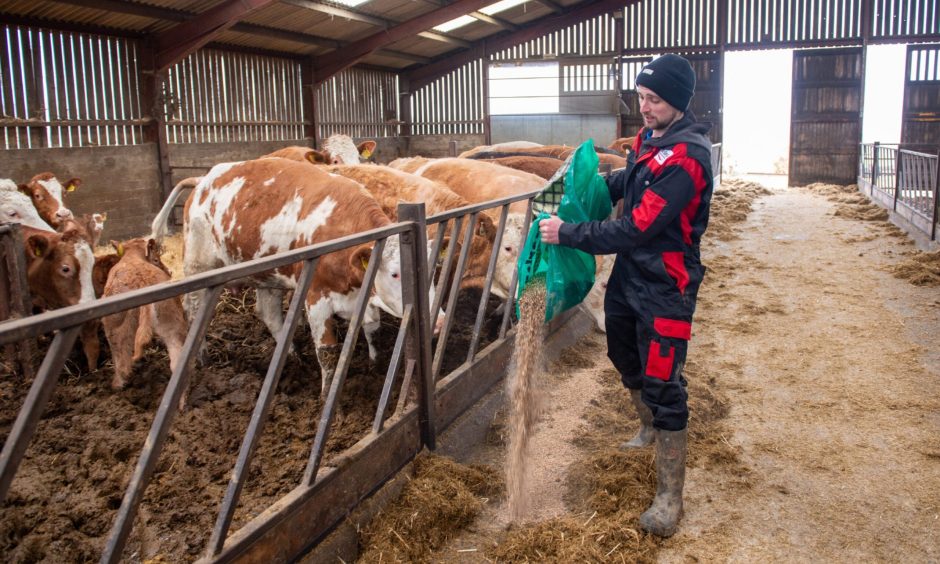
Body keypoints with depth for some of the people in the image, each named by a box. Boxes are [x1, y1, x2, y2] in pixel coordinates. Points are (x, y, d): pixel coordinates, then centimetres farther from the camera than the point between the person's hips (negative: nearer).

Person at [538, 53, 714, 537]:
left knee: (663, 385, -4)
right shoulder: (649, 137, 3)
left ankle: (669, 498, 9)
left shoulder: (687, 157, -25)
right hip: (629, 273, 9)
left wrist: (568, 234, -23)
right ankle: (649, 429, 53)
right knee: (624, 355, 25)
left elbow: (636, 229, -29)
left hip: (664, 285, -9)